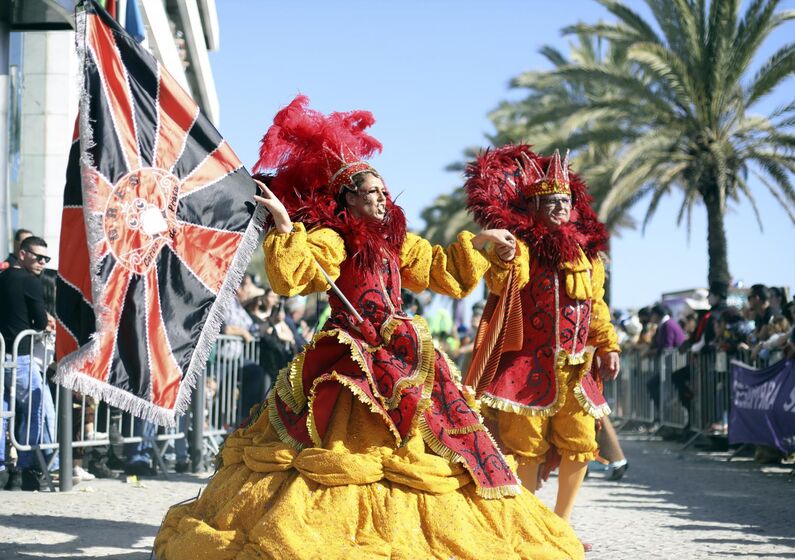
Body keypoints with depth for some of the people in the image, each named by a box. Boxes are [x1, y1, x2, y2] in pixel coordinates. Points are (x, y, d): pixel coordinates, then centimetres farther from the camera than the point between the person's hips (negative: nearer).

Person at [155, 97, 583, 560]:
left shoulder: (396, 242, 18)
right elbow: (292, 278, -22)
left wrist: (481, 242, 27)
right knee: (350, 442, -15)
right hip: (350, 360, -7)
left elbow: (442, 270, 29)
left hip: (399, 357, 7)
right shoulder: (330, 239, -6)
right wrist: (284, 227, -27)